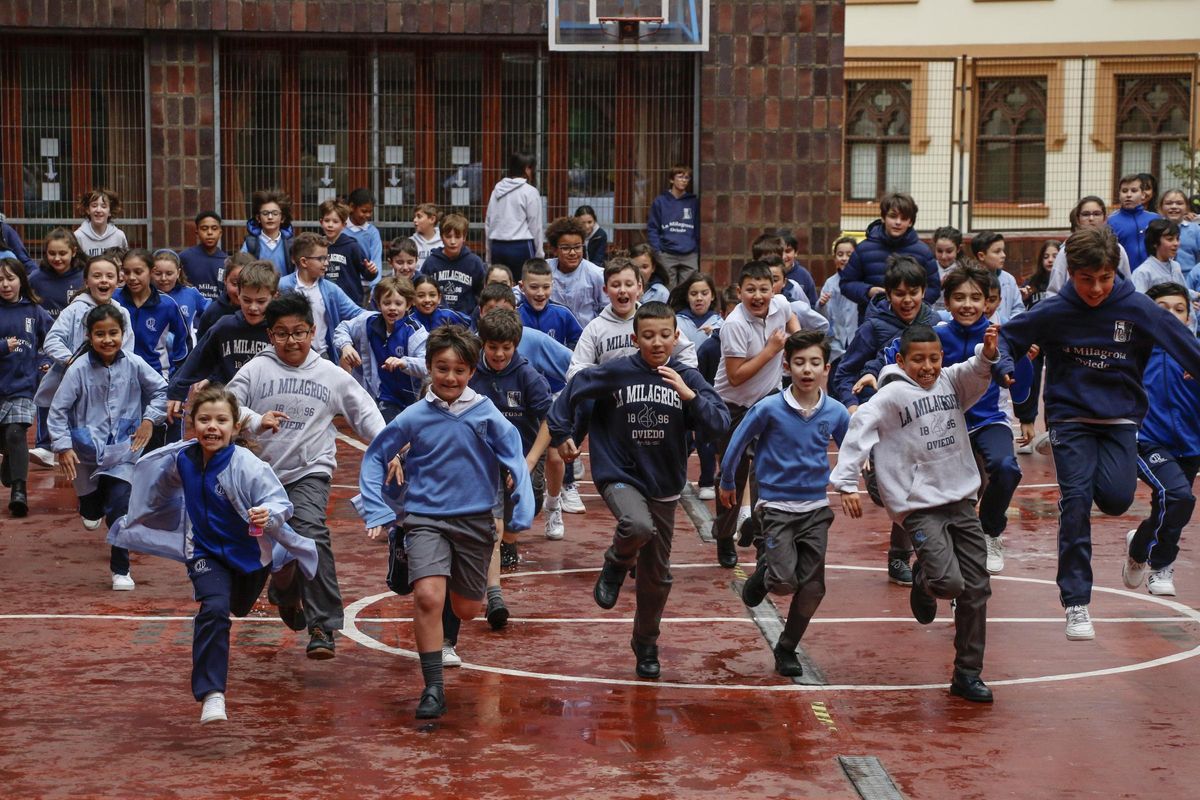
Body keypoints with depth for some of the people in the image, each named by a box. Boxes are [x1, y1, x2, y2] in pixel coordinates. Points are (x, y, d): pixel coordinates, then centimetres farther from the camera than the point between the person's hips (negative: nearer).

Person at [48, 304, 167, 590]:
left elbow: (161, 389, 7)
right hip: (86, 451, 0)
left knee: (120, 508, -12)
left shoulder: (134, 365, -9)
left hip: (122, 451, 0)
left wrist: (149, 419, -3)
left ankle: (120, 569, 3)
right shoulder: (79, 369, -14)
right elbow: (58, 409, -8)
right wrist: (63, 447, -12)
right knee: (91, 518, 16)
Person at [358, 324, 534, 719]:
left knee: (466, 609, 12)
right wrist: (377, 512, -3)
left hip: (475, 520, 1)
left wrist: (522, 515, -15)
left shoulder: (486, 414, -6)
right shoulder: (414, 417, -5)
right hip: (426, 519, -1)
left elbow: (515, 461, -5)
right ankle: (433, 689, -12)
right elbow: (374, 457, 4)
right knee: (428, 597, -22)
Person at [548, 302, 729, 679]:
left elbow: (719, 428, -13)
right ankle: (616, 566, -1)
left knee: (656, 576, 11)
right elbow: (572, 392, 4)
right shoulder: (616, 372, -9)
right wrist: (561, 435, 4)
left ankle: (646, 647, 34)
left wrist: (689, 395, -25)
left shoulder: (688, 379, -5)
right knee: (639, 526, -36)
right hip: (619, 475, -3)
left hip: (664, 486, 3)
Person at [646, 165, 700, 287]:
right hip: (667, 256, -1)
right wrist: (657, 250, -7)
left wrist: (697, 251, 3)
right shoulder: (660, 201, 5)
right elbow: (652, 228, 3)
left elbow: (698, 230, 11)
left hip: (690, 256, 1)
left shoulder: (694, 202, 9)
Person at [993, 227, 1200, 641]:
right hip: (1070, 417, 0)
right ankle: (1076, 604, -5)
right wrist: (1003, 365, -19)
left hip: (1121, 417, 0)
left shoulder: (1138, 309, -9)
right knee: (1076, 501, -14)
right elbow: (1007, 337, 1)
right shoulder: (1052, 312, -8)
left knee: (1115, 498, -18)